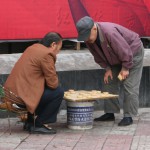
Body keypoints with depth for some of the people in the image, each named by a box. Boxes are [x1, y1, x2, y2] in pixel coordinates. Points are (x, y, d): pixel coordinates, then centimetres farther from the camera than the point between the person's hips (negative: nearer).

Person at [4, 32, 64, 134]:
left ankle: (30, 122, 25)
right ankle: (38, 125, 2)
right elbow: (53, 83, -12)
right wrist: (56, 82, 11)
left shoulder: (33, 48, 16)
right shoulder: (46, 54, -12)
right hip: (22, 96, -10)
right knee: (58, 92, -4)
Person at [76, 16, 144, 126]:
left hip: (133, 52, -8)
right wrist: (107, 68, -5)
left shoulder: (110, 32, -40)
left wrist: (125, 68, -22)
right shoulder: (89, 39, -15)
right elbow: (98, 56, 1)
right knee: (109, 83, 6)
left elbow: (125, 51, -32)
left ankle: (129, 116, -8)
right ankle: (110, 113, 14)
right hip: (116, 59, 8)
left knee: (129, 86, -12)